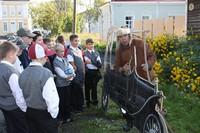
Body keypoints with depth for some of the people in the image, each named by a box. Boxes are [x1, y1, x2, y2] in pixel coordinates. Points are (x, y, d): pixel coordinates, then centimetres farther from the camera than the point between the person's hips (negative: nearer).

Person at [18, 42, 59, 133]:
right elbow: (51, 97, -26)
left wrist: (28, 106, 16)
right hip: (43, 113, -6)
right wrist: (53, 113, -10)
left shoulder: (23, 73, -6)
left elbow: (21, 94, 1)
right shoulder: (45, 73, -25)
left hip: (29, 111, 6)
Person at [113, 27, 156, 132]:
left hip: (145, 79, -3)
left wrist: (148, 65, -24)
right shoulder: (119, 51, 2)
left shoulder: (140, 44, -9)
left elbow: (152, 56, -4)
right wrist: (122, 69, -21)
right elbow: (116, 68, 3)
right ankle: (129, 121, 32)